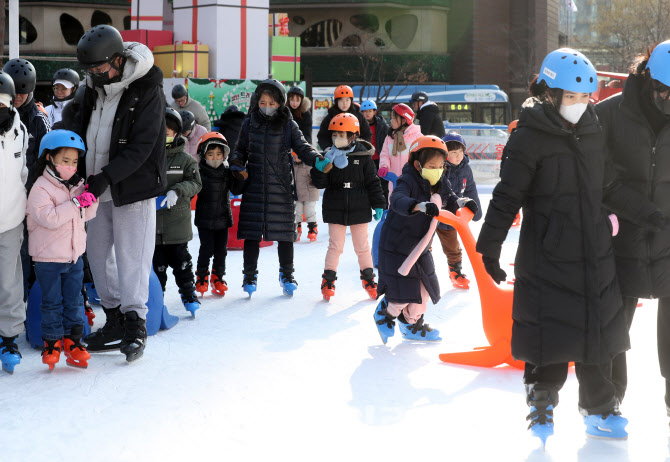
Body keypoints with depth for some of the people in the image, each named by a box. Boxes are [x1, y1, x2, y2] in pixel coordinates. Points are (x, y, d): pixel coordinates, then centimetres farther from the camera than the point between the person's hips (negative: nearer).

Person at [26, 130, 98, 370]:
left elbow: (86, 215, 11)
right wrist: (76, 203, -27)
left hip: (74, 255, 5)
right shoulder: (40, 189, -15)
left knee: (74, 300, 10)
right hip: (48, 258, -5)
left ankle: (72, 340, 20)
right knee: (52, 302, 4)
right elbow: (50, 218, -27)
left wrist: (92, 198, -7)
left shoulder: (77, 185, 5)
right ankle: (52, 343, 14)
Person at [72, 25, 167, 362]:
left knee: (131, 253, -7)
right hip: (98, 186, 7)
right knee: (98, 251, 10)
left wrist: (107, 176, -27)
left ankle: (135, 322, 0)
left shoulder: (147, 93, -15)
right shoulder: (94, 88, 7)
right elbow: (81, 126, 15)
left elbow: (141, 147, -20)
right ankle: (115, 319, 20)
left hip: (134, 187, -7)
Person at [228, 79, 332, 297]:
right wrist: (237, 164, -5)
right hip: (254, 187, 1)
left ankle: (287, 275, 20)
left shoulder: (288, 125, 1)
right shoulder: (249, 124, 6)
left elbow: (302, 148, -1)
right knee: (252, 233, 2)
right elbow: (240, 150, 14)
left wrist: (318, 161, -18)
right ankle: (250, 276, 15)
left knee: (284, 233, 5)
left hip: (281, 188, -1)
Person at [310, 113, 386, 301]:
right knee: (335, 246, 2)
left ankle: (368, 278, 24)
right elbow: (319, 183, -7)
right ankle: (328, 281, 12)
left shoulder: (363, 156, -3)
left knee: (362, 246, 9)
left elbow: (373, 182, 1)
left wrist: (378, 205, -1)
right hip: (335, 209, 0)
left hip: (359, 209, 0)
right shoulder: (330, 156, -1)